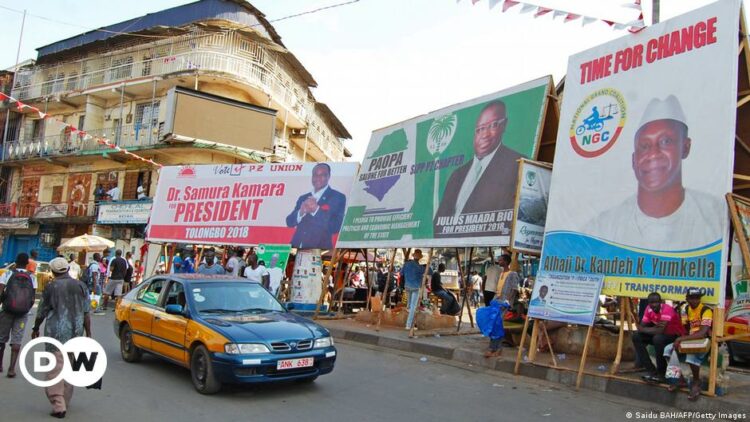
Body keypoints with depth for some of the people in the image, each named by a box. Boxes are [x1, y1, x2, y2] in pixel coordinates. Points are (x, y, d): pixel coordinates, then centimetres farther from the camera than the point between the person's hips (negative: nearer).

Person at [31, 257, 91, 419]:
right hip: (76, 333, 4)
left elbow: (42, 312, 3)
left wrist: (36, 328, 20)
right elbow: (86, 313, 2)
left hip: (56, 332, -3)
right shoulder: (80, 285, 3)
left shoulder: (51, 287, -5)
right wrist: (88, 335, 7)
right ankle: (65, 402, 26)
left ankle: (59, 406, -5)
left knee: (56, 368, 0)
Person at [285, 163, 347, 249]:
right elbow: (289, 222, 8)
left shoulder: (338, 197, -1)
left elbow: (336, 227, -10)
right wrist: (301, 212, -11)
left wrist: (316, 210, -18)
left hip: (320, 248, -4)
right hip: (297, 247, 4)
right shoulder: (303, 198, 15)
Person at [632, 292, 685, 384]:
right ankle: (651, 370, -11)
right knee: (636, 336, -12)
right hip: (661, 334, 7)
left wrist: (644, 329, -21)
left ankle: (661, 373, -16)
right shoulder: (649, 309, -8)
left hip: (676, 336, -7)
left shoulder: (667, 309, -29)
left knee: (658, 338, -36)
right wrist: (654, 328, -27)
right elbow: (641, 327, -8)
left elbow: (661, 331, -36)